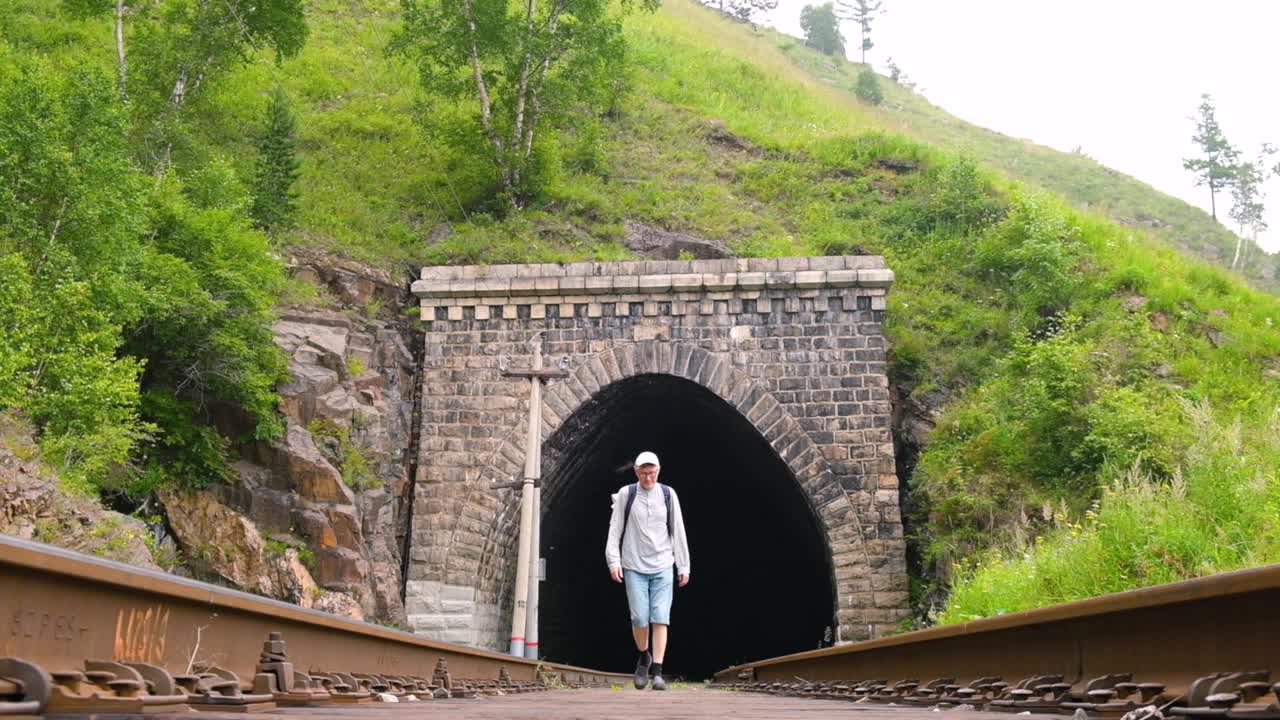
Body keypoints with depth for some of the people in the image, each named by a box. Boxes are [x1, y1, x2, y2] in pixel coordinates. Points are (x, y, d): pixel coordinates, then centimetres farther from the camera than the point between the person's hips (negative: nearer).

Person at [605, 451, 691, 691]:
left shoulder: (668, 495, 3)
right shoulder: (625, 494, -1)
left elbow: (678, 532, 6)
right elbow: (615, 529, 0)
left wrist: (684, 566, 6)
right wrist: (613, 560, -9)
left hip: (662, 567, 1)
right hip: (634, 567, -1)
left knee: (660, 618, -6)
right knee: (639, 619, -2)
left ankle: (657, 672, -3)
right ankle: (644, 658, 25)